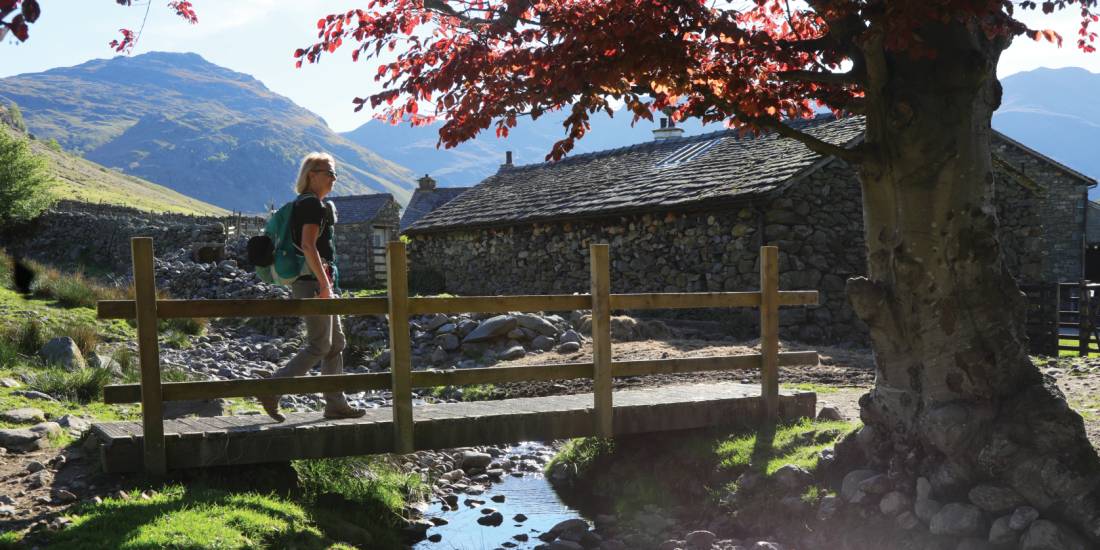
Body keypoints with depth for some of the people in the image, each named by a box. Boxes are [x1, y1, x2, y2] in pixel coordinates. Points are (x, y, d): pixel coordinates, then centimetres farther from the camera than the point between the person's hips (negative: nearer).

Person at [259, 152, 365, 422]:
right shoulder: (313, 204, -12)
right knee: (319, 346, -7)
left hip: (308, 281, 10)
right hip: (313, 281, -10)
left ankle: (335, 404, 14)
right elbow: (308, 246, -22)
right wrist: (324, 283, -22)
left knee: (336, 342, 11)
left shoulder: (302, 204, 18)